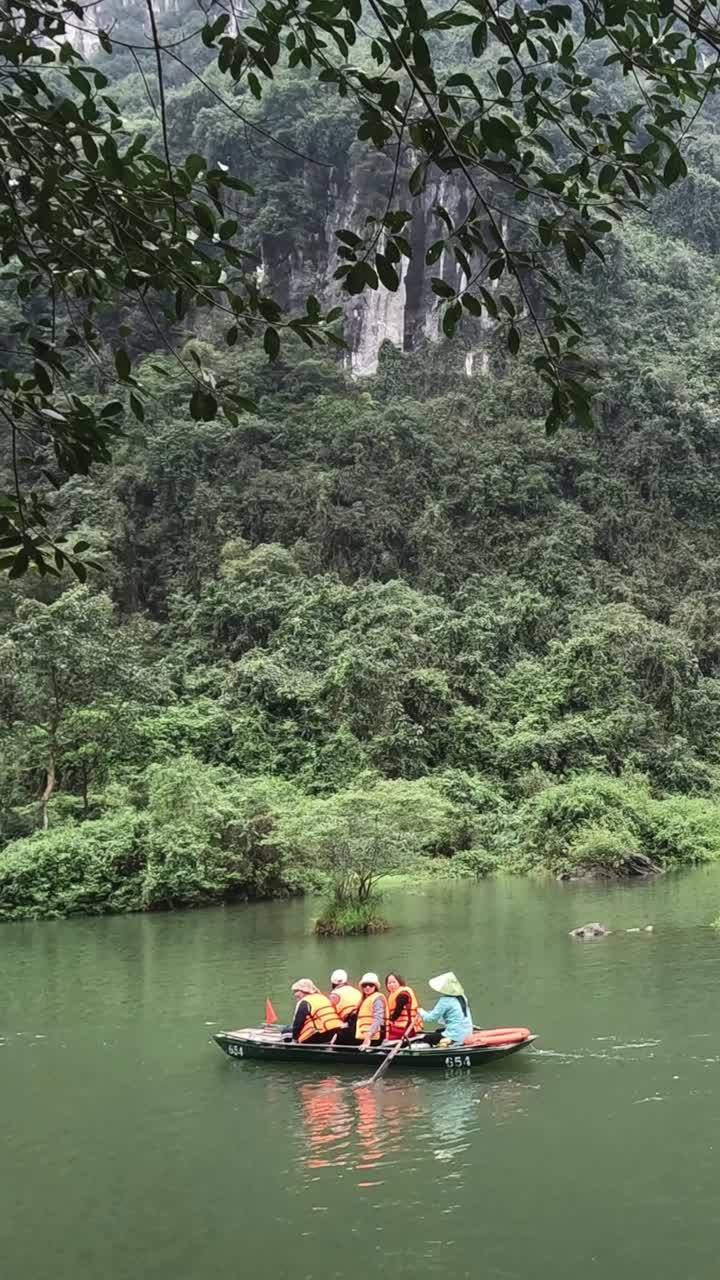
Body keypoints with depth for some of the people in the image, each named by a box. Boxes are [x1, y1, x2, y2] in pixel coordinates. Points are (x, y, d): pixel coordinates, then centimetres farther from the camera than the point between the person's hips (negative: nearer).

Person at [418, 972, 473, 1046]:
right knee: (438, 1031, 30)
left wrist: (421, 1012, 10)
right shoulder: (461, 997, 7)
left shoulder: (445, 1001, -16)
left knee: (426, 1038, 3)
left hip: (455, 1037, -8)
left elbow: (431, 1018, -11)